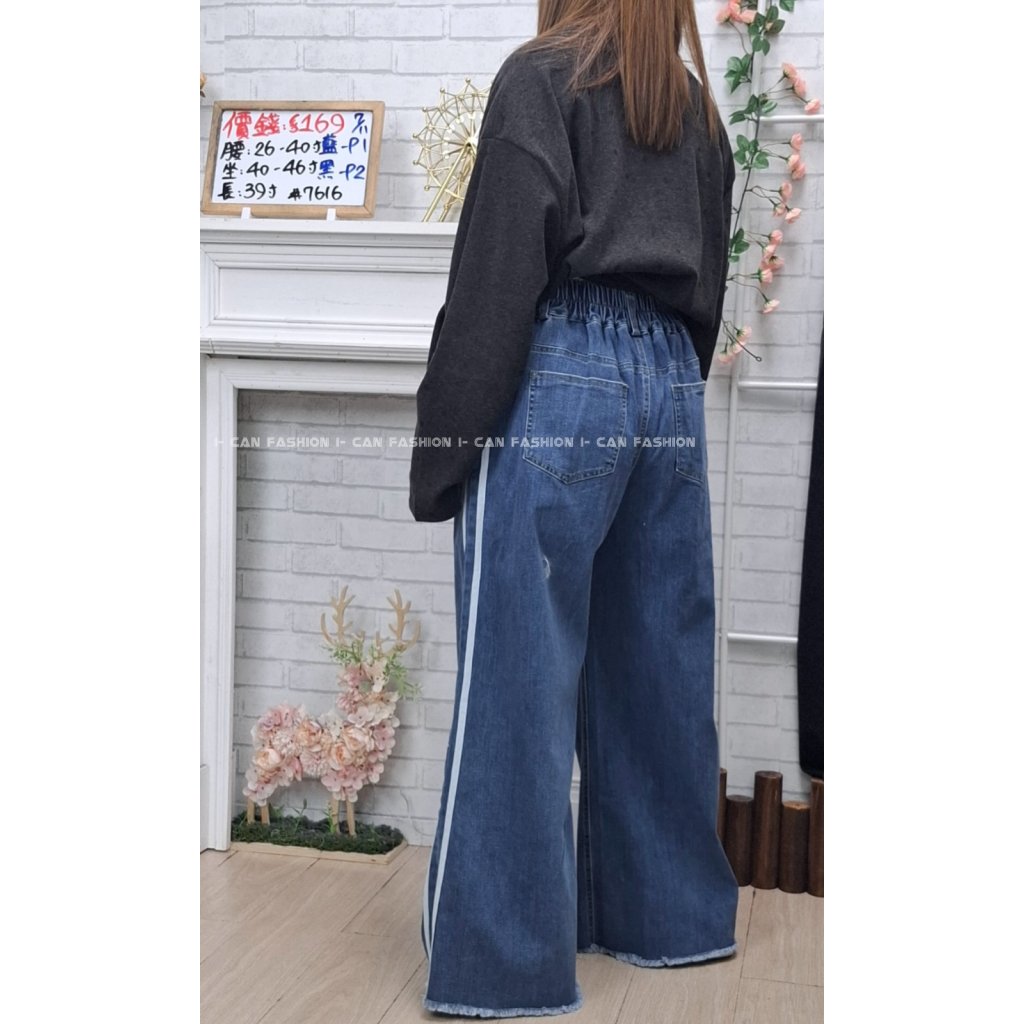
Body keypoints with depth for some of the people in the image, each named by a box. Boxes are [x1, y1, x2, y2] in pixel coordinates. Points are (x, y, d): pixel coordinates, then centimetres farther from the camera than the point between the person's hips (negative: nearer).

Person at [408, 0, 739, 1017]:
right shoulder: (695, 106, 20)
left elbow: (500, 263, -10)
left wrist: (444, 438, -11)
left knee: (518, 680, -5)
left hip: (561, 379, -7)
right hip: (672, 387, 7)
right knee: (655, 671, 12)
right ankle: (671, 912, 22)